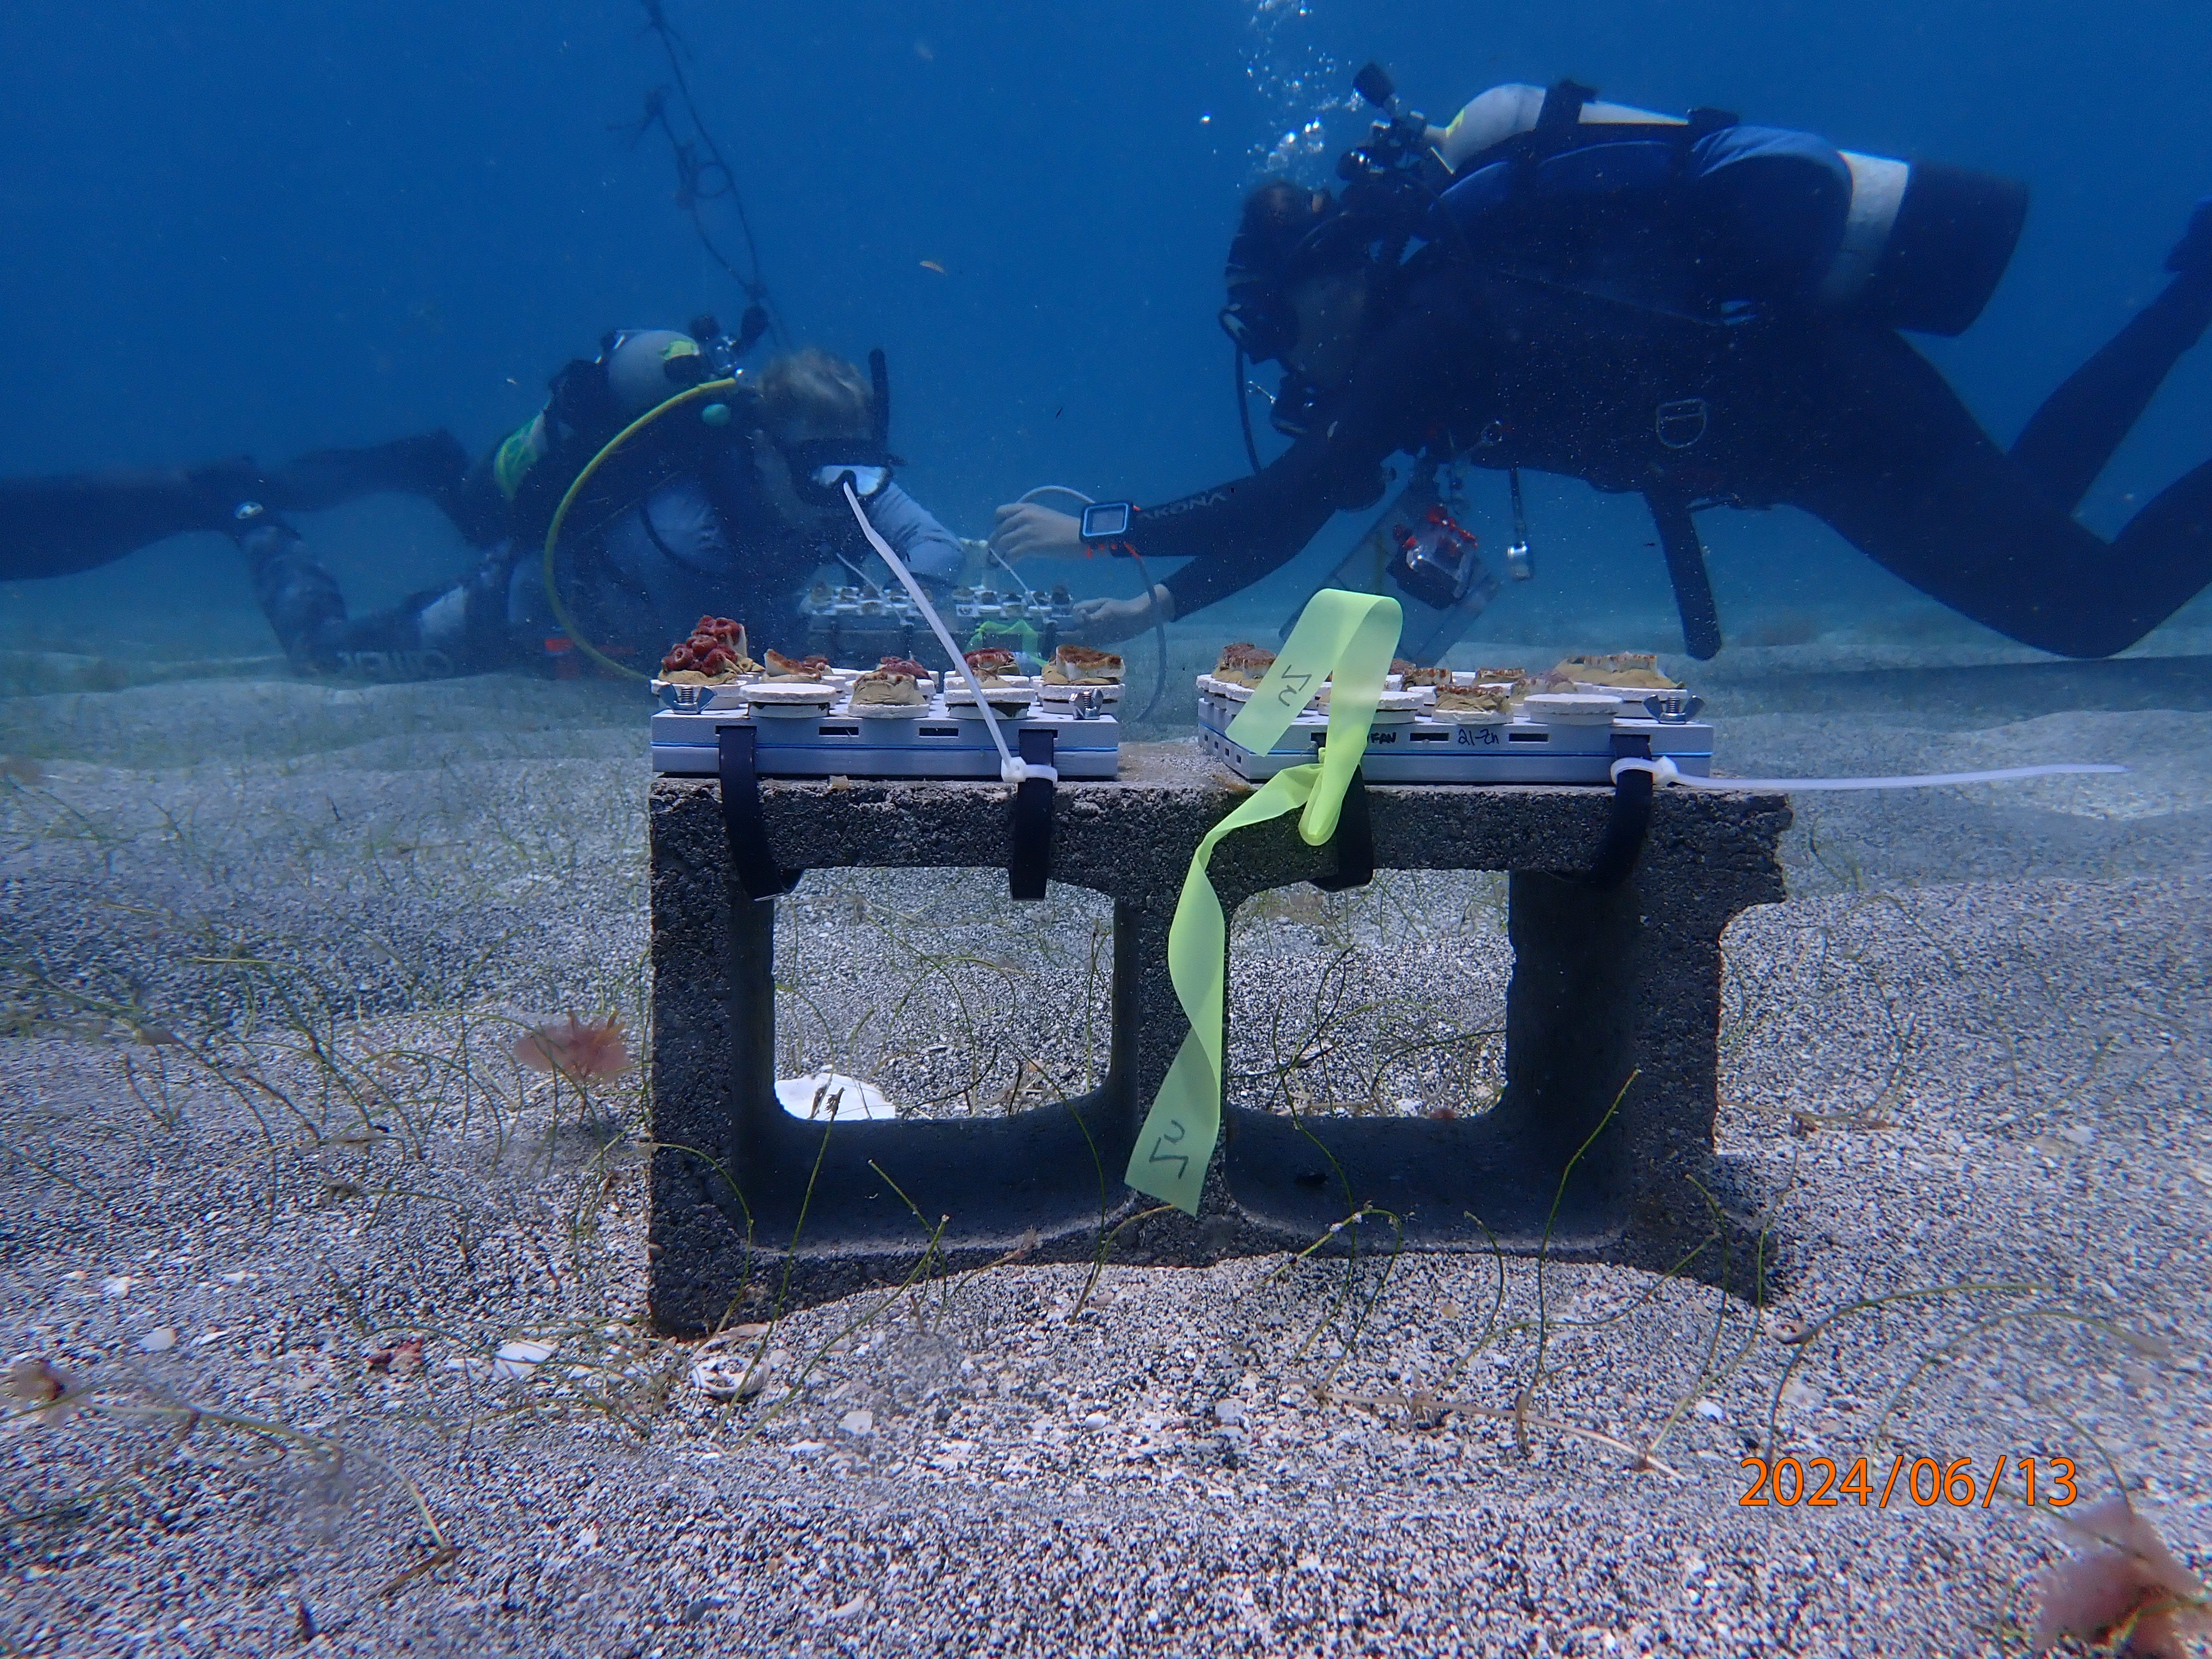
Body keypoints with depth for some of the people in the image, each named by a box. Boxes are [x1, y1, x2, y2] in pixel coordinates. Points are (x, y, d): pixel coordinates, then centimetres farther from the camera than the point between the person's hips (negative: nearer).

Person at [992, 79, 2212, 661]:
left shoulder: (1435, 316, -23)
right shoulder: (1425, 294, 4)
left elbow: (1283, 505, -28)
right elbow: (1297, 501, 9)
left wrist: (1096, 533, -18)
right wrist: (1163, 604, 6)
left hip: (1825, 398, -8)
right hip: (1803, 377, 8)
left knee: (2090, 607, 2)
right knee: (2020, 535, 29)